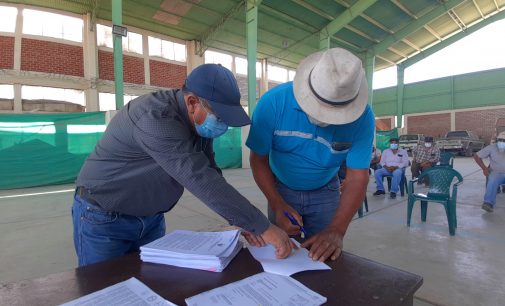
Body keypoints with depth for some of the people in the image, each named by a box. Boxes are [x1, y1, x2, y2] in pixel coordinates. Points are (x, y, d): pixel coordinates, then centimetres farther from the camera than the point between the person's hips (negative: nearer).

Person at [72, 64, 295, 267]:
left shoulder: (199, 122, -6)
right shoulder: (156, 118, -32)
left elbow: (210, 174, -6)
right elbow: (202, 181, -39)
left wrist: (242, 221, -16)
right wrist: (263, 227, -35)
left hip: (151, 219, 7)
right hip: (103, 218, -6)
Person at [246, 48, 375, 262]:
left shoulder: (362, 117, -23)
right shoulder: (274, 102, -27)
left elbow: (357, 178, -21)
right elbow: (258, 159, -17)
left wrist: (336, 231, -33)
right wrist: (277, 204, -26)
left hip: (325, 192, 1)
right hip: (281, 189, 0)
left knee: (326, 257, 8)